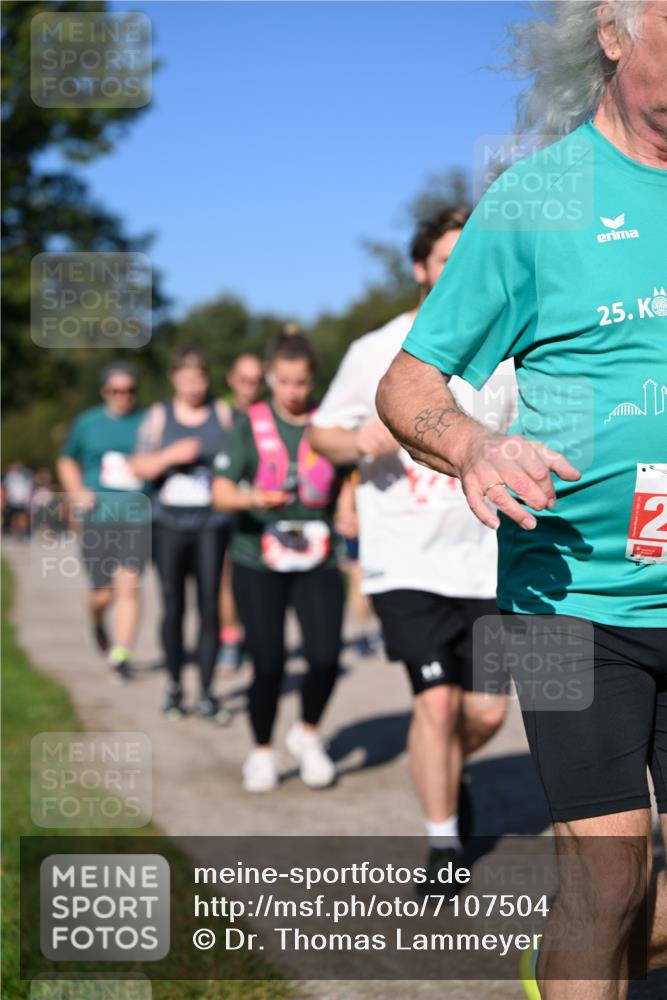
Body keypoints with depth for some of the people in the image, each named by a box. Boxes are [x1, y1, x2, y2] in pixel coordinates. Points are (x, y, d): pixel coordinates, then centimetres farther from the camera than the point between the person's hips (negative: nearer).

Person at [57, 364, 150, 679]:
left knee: (128, 584, -13)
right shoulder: (87, 423, 7)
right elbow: (67, 461, 20)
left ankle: (121, 653, -5)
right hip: (98, 516, 1)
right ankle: (98, 623, 37)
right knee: (104, 592, 2)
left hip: (137, 516, -1)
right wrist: (78, 492, 4)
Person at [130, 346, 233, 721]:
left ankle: (208, 693, -1)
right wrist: (171, 455, -12)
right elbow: (140, 466, 3)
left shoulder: (223, 413, 6)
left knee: (210, 605, -6)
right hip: (169, 524, 1)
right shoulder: (159, 415, 7)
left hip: (212, 524, -1)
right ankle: (175, 686, 18)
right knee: (173, 606, 4)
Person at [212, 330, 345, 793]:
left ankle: (308, 733, 18)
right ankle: (262, 751, 22)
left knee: (326, 656, -11)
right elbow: (221, 492, -5)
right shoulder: (250, 425, 0)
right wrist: (254, 498, -25)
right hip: (258, 564, -1)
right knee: (269, 663, -2)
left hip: (317, 563, 1)